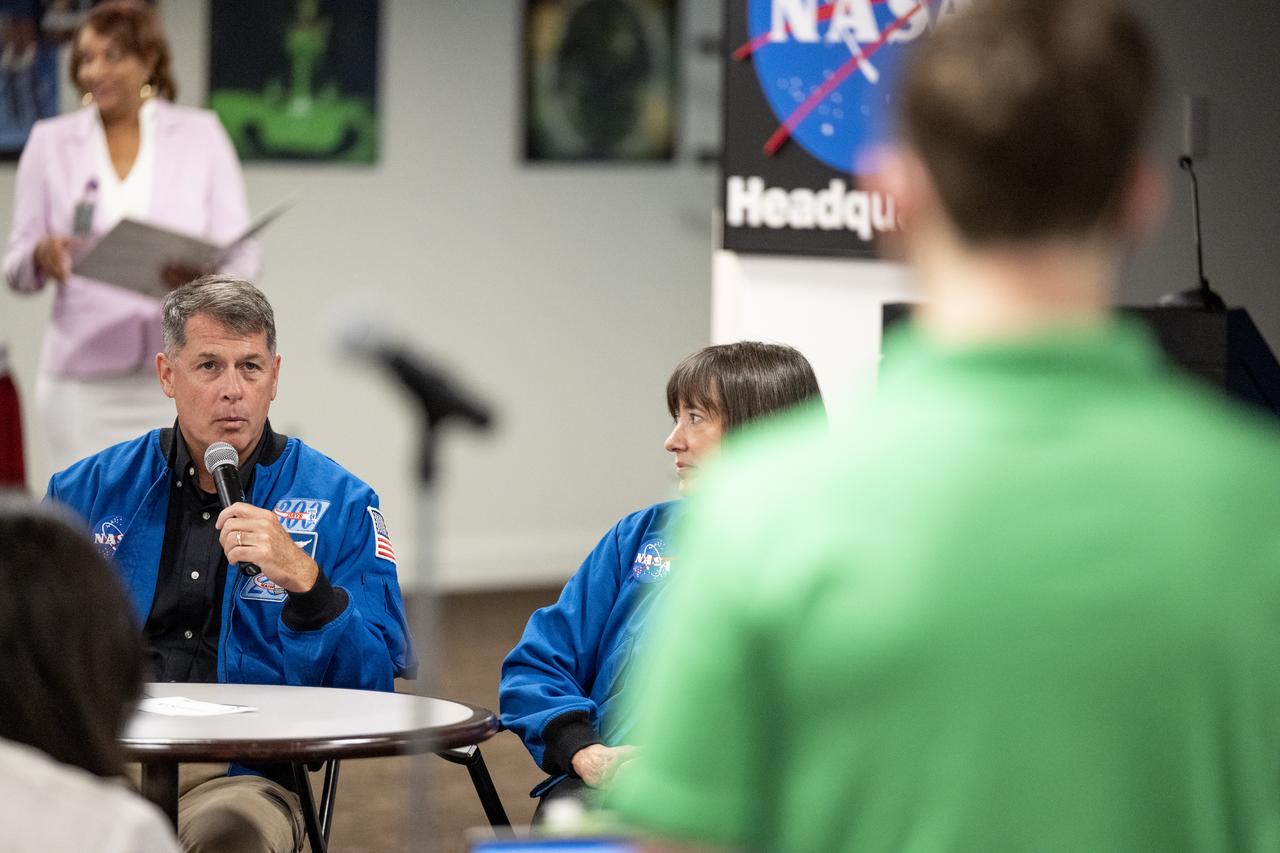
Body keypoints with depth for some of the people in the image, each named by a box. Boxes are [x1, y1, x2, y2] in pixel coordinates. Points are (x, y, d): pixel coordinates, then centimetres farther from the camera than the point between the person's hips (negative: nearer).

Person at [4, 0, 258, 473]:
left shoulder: (200, 135, 7)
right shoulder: (50, 141, 9)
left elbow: (243, 258, 3)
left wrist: (202, 275, -20)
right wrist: (42, 258, -16)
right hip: (83, 379, 1)